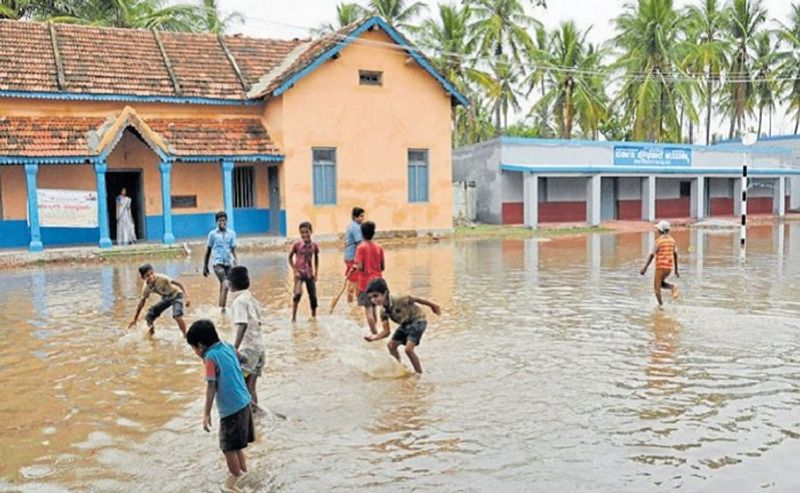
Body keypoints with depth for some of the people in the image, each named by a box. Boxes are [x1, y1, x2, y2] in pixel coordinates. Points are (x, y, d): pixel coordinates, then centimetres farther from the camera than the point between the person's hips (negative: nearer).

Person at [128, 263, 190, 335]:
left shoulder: (161, 278, -32)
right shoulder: (146, 287, -16)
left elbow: (179, 284, -31)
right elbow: (142, 301, 0)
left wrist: (186, 297, -42)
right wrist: (135, 318, 6)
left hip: (176, 295, -6)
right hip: (166, 298, 6)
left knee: (177, 315, -30)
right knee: (149, 317, -1)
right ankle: (151, 334, 27)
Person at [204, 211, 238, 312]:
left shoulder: (232, 233, 6)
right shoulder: (212, 234, 2)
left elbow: (233, 249, 5)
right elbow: (208, 250, 7)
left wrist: (235, 263, -10)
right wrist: (205, 266, 9)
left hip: (228, 263, 3)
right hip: (217, 263, -3)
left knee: (223, 287, 12)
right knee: (225, 286, -19)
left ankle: (221, 309, 23)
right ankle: (222, 309, -17)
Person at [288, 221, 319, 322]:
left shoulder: (314, 245, -4)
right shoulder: (297, 245, -11)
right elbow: (290, 258, 0)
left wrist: (315, 273, 6)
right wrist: (295, 271, -9)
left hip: (309, 274, 3)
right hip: (299, 273, -3)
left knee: (313, 296, 7)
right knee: (298, 293, -21)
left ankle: (313, 315, 26)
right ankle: (294, 316, -9)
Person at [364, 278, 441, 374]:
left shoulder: (399, 300, -32)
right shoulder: (383, 311, -13)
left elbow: (416, 300, -17)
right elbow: (386, 331, -12)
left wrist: (433, 306, -3)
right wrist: (376, 337, -34)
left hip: (417, 321, -8)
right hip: (405, 324, 8)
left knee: (408, 349, -19)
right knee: (391, 345, 9)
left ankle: (419, 373, -3)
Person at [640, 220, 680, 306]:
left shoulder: (659, 240, -13)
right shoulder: (672, 240, 8)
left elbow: (651, 255, -15)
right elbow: (676, 256, 11)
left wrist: (644, 268, -13)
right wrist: (676, 270, 17)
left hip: (660, 267, -7)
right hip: (669, 267, 7)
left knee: (656, 287, 6)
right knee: (661, 284, 25)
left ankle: (661, 305, 3)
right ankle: (673, 287, -5)